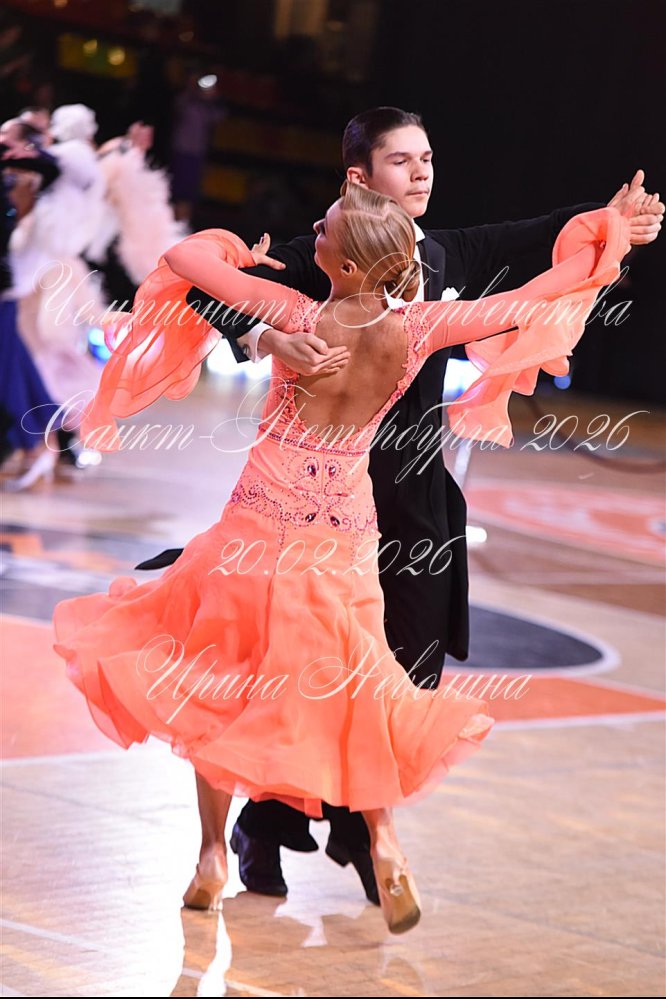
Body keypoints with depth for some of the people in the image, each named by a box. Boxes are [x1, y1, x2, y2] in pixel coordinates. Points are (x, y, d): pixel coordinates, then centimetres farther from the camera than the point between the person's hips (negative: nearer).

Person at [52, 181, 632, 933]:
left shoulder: (300, 318, -22)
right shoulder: (414, 331, -15)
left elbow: (183, 257, -15)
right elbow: (536, 301, -6)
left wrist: (231, 249, 6)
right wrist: (602, 234, 6)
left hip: (261, 524, -2)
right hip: (345, 530, 3)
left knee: (217, 684, 16)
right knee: (345, 687, 20)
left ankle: (213, 854, 16)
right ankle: (383, 839, 3)